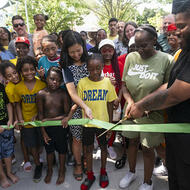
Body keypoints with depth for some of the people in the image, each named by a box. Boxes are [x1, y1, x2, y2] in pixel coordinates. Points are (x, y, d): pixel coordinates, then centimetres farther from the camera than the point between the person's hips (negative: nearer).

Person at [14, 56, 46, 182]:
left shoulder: (42, 84, -12)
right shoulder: (18, 88, -6)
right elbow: (18, 104, 4)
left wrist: (38, 114, -15)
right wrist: (20, 119, -5)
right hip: (27, 122, 2)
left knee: (43, 144, 14)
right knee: (32, 146, 16)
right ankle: (38, 165, 38)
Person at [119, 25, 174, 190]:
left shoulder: (166, 60, -12)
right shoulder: (131, 57, -1)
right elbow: (124, 84, 4)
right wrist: (130, 101, -13)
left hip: (151, 114, -3)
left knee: (148, 148, 10)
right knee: (133, 142, 20)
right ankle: (131, 172, 46)